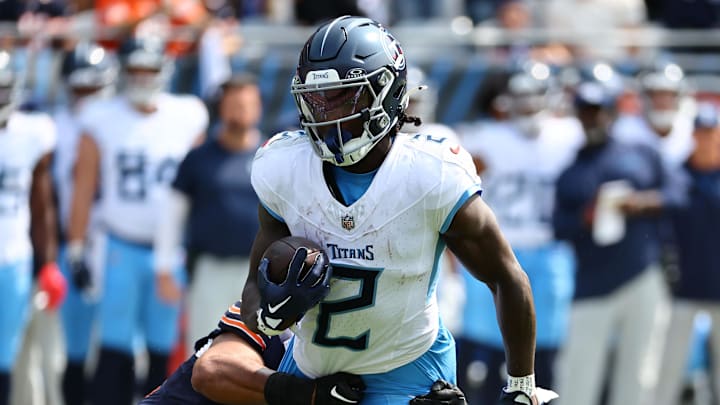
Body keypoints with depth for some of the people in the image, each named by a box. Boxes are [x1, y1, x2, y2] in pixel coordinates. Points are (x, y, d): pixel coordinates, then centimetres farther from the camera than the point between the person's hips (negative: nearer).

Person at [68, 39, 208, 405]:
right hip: (122, 248, -1)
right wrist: (76, 250, 0)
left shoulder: (188, 118, 3)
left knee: (165, 348, 3)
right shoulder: (103, 120, 0)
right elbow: (83, 190, 2)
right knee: (115, 349, -5)